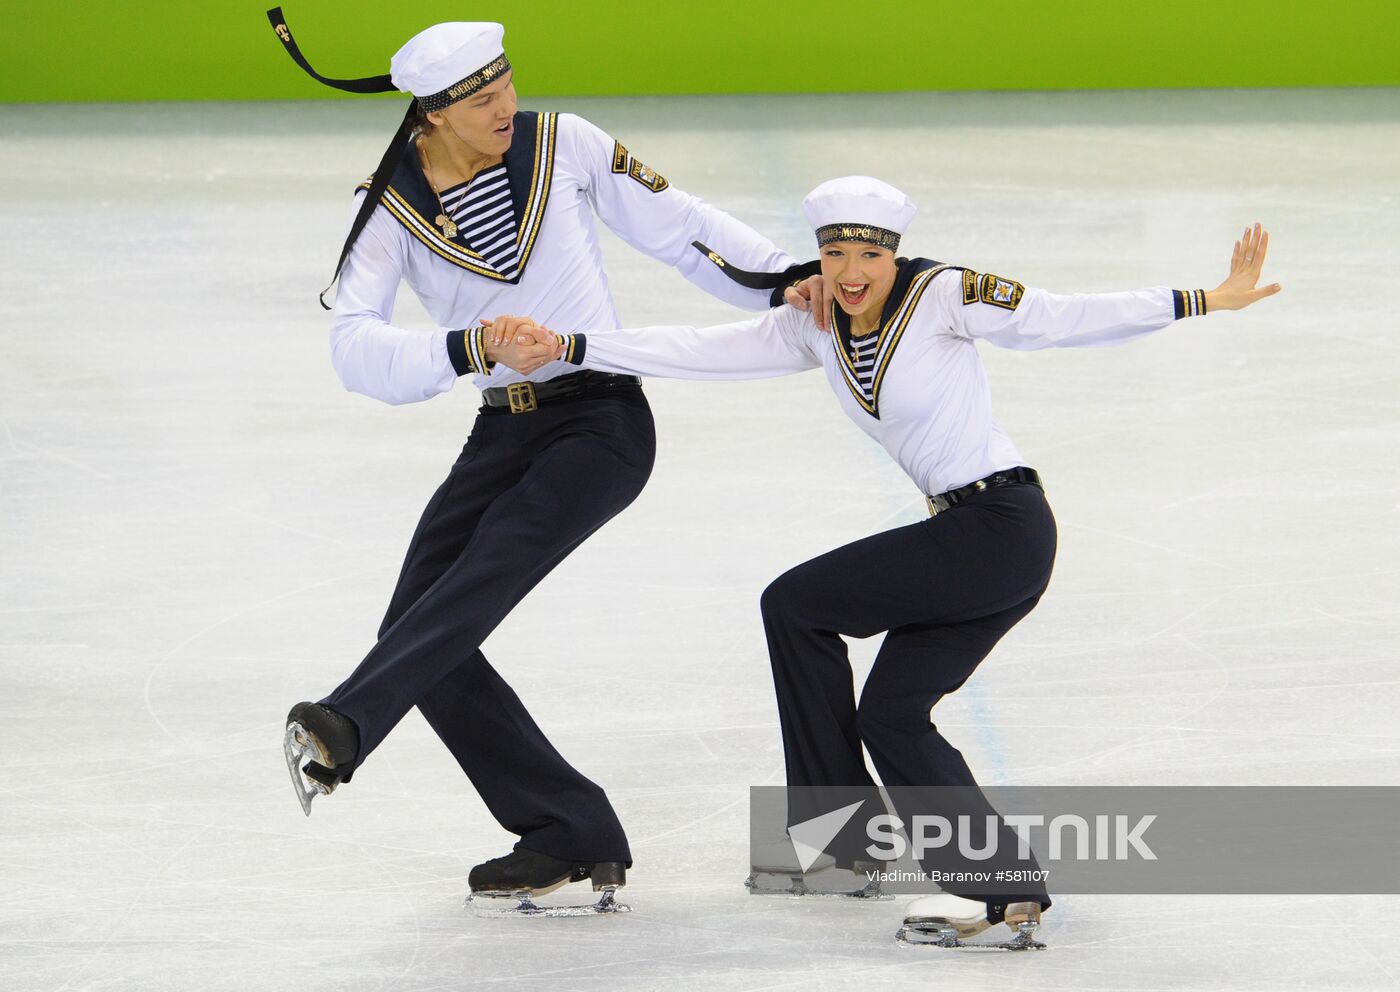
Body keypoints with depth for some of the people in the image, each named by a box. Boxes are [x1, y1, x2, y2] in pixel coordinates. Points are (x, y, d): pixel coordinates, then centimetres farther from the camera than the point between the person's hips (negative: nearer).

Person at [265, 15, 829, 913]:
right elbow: (358, 350, -15)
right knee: (420, 634, -6)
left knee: (485, 573, -27)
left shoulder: (562, 145, -2)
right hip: (504, 433, 4)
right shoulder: (391, 208, -2)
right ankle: (573, 836, -2)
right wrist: (474, 349, -31)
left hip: (604, 423, -4)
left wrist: (784, 281, -7)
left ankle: (342, 729, -46)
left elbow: (676, 225, 5)